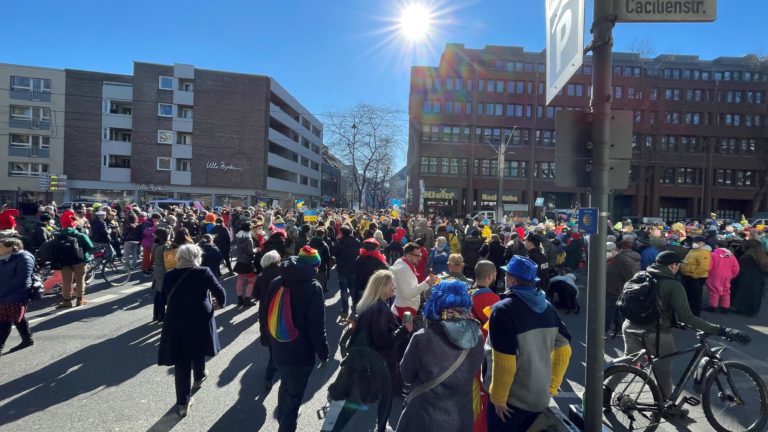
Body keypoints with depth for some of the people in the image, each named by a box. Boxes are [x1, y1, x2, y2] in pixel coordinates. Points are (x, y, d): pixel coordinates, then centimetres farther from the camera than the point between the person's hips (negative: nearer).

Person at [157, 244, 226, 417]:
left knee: (181, 362, 7)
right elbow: (220, 292, -8)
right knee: (198, 351, 26)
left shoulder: (169, 275, -1)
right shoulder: (204, 272, -9)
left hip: (175, 323, 1)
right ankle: (199, 377, 51)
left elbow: (163, 300, 7)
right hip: (200, 320, -1)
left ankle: (183, 403, 11)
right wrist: (220, 304, 13)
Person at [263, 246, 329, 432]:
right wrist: (323, 353, -6)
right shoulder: (313, 287, -18)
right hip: (301, 353, -7)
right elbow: (317, 326, -17)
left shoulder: (276, 283, -1)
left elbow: (267, 316, 8)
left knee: (285, 385, 29)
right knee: (294, 395, 8)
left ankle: (283, 416, 51)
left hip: (278, 350, 7)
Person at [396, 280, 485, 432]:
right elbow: (472, 373, 5)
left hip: (425, 418, -3)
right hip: (462, 417, 3)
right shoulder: (477, 337, -11)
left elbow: (406, 376, -5)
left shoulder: (422, 337, -20)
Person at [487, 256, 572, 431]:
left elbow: (504, 362, -24)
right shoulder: (547, 307, 0)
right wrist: (552, 386, 14)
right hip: (541, 397, 6)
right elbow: (563, 349, 6)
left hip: (512, 400, -6)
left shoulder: (503, 309, -21)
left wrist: (498, 398, -12)